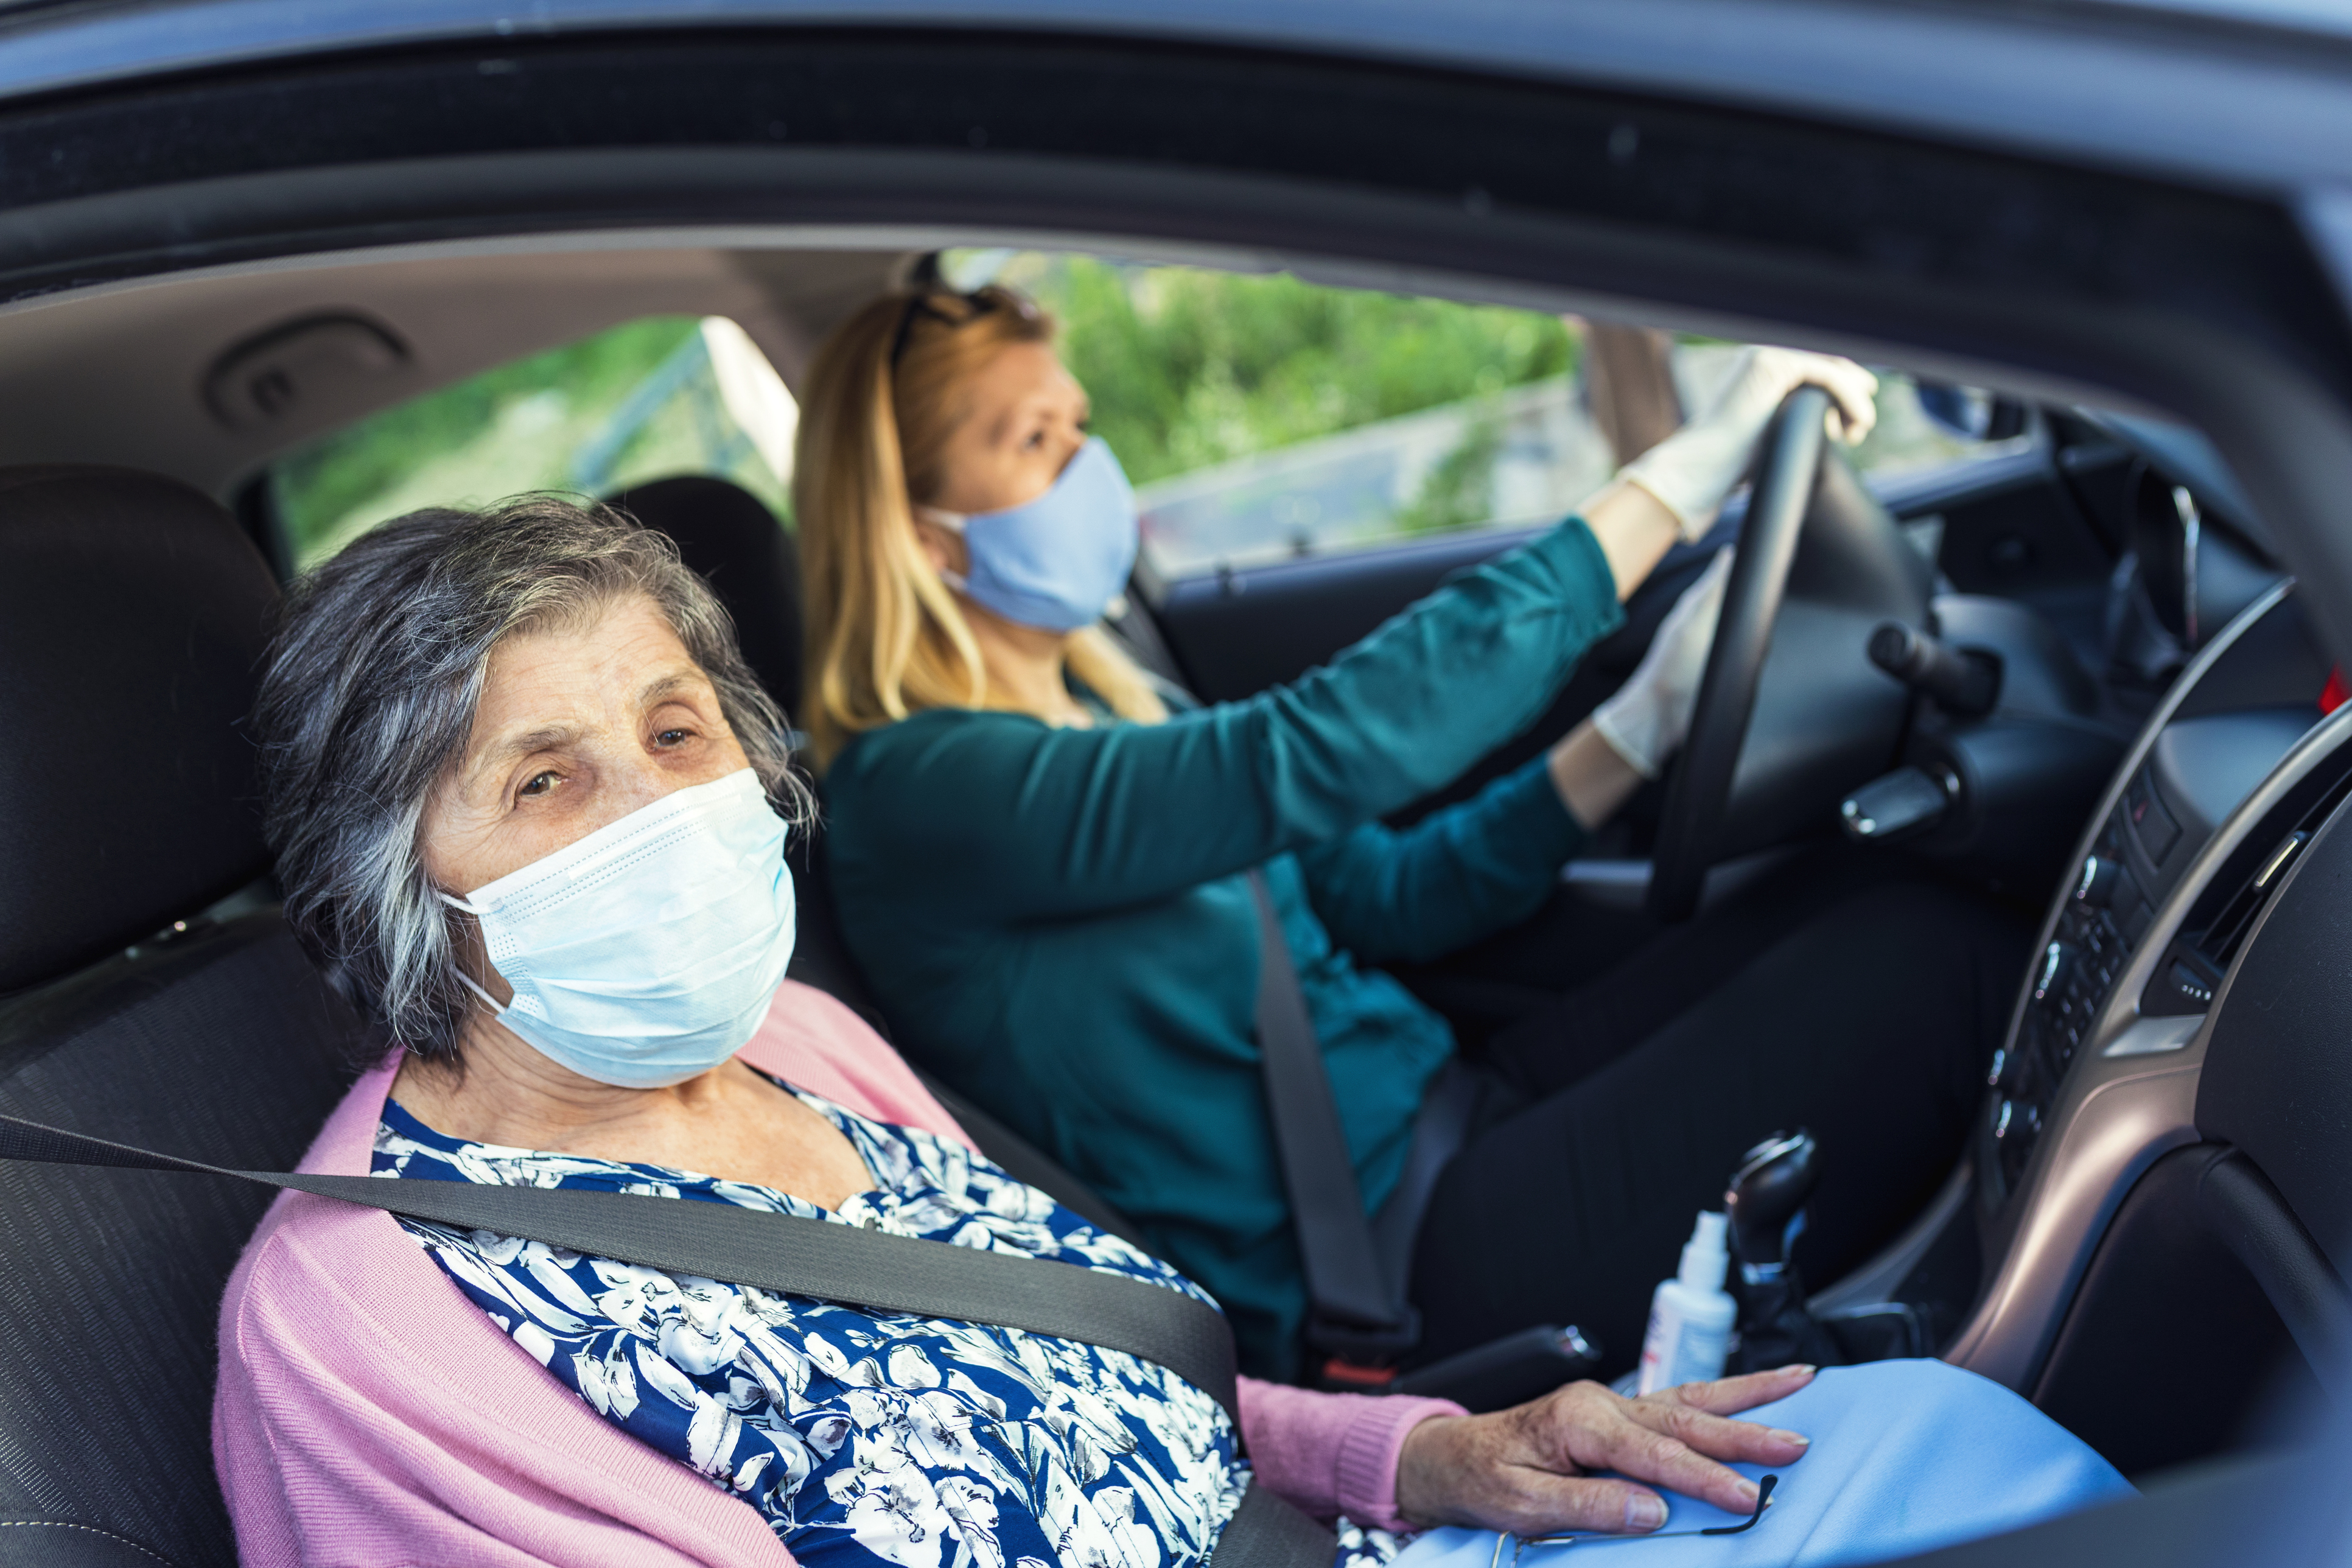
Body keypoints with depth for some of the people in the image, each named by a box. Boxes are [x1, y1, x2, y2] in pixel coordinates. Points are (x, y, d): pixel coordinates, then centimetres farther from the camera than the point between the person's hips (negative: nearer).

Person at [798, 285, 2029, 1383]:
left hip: (1442, 1114, 9)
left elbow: (1385, 892, 14)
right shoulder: (918, 791, -16)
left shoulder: (1094, 710, 13)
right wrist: (1674, 482, -27)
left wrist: (1642, 723, 1)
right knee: (1924, 958, -14)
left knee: (1874, 896, -4)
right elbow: (1309, 752, -30)